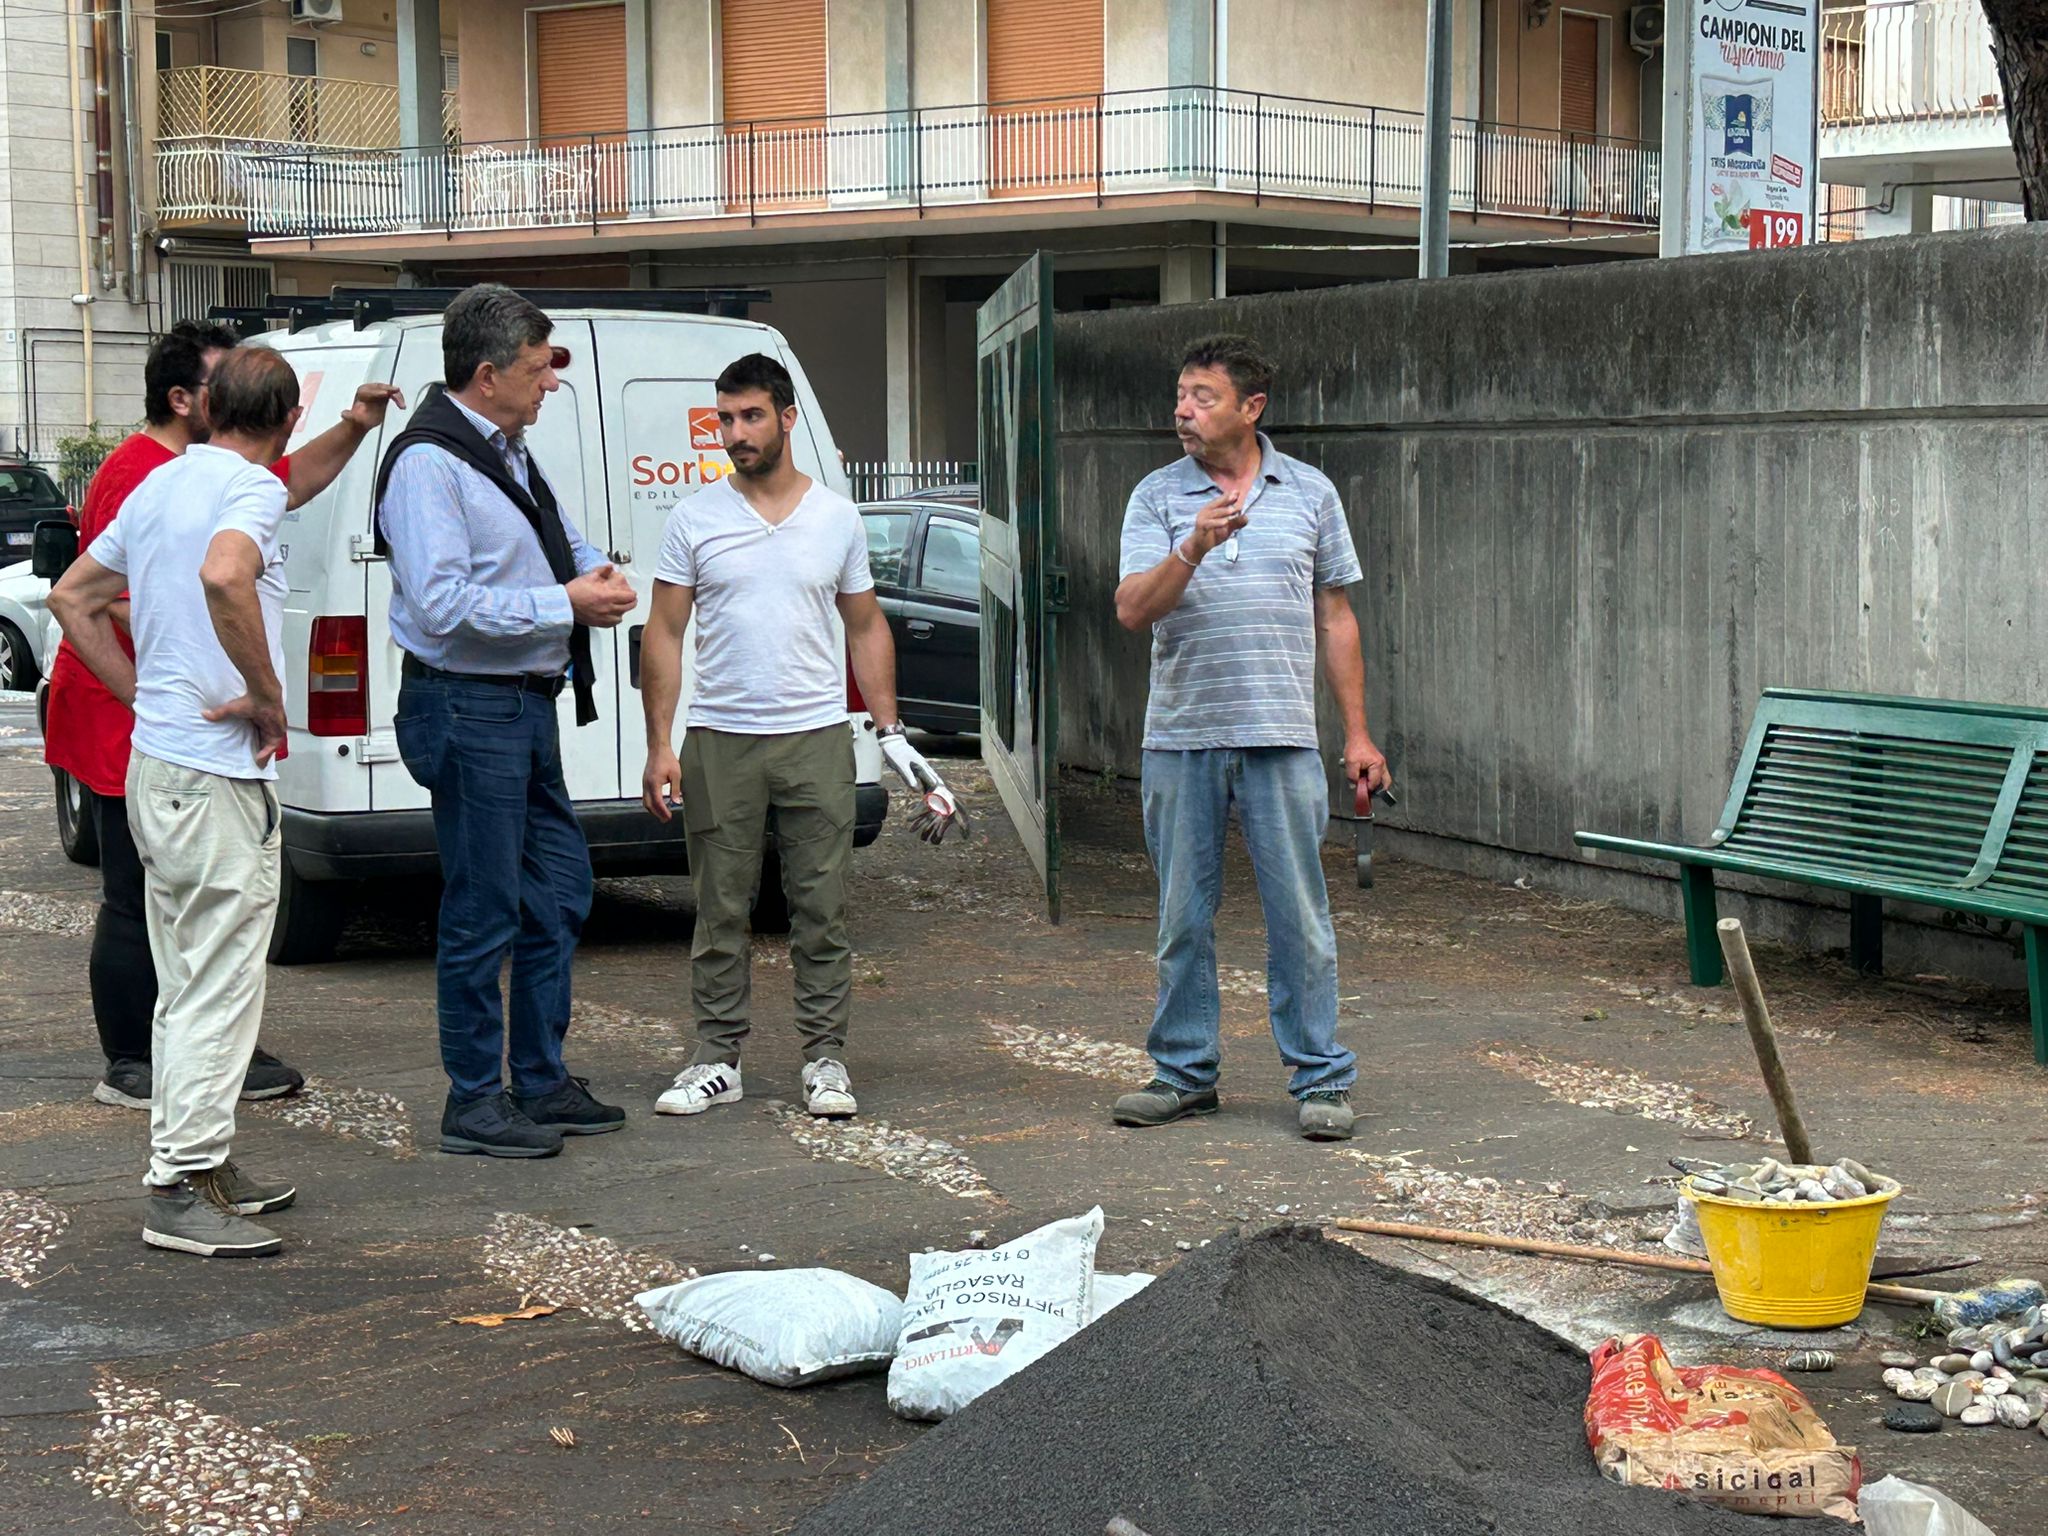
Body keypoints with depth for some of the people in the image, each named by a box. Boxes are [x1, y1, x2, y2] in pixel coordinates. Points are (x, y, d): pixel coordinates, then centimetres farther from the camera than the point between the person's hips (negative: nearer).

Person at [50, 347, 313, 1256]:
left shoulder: (161, 484, 15)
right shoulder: (252, 487, -12)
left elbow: (72, 597, 23)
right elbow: (224, 575, -34)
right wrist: (267, 695, -23)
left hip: (157, 763, 9)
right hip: (217, 774, -9)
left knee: (191, 985, 17)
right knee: (220, 985, -5)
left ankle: (191, 1160, 25)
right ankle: (183, 1189, -4)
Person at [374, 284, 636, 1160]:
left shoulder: (509, 453, 14)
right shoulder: (427, 463, -16)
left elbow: (563, 537, 31)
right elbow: (442, 603, -25)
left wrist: (596, 572, 7)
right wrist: (565, 604, -20)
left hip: (527, 703, 10)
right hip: (468, 708, -10)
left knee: (557, 897, 15)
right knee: (483, 913, -3)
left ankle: (542, 1082, 27)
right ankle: (473, 1103, 8)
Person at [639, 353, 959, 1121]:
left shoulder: (838, 517, 6)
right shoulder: (695, 517, 3)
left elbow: (866, 627, 13)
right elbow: (664, 633, 3)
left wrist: (890, 732, 6)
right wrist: (659, 744, -4)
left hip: (817, 738, 0)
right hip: (718, 739, 0)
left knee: (821, 909, 2)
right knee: (720, 910, 4)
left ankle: (825, 1057, 10)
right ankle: (717, 1058, 12)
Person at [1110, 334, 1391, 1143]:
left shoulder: (1310, 493, 7)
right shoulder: (1157, 496, 4)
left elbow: (1335, 618, 11)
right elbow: (1132, 610, -6)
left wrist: (1358, 733, 8)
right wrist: (1193, 549, -23)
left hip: (1281, 738, -1)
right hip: (1181, 737, 1)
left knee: (1300, 916, 0)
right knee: (1184, 918, 8)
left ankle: (1322, 1080, 8)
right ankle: (1184, 1073, 18)